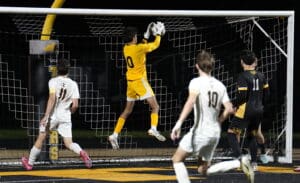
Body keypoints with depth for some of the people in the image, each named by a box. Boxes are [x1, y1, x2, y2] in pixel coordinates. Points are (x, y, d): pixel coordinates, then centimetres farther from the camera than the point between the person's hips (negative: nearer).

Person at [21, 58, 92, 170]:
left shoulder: (53, 81, -7)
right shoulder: (73, 84, 2)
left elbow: (52, 98, -18)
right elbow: (75, 105, -2)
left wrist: (46, 116, -20)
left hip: (52, 115, -2)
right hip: (65, 117, 2)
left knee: (40, 139, 12)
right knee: (68, 143, 0)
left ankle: (30, 163, 22)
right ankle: (81, 153, -29)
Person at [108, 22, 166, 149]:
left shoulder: (126, 48, 7)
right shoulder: (138, 48, -14)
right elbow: (155, 45, -4)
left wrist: (146, 37, 24)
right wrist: (158, 35, 12)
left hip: (130, 81, 7)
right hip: (139, 80, -7)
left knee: (127, 111, 14)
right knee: (155, 106, -4)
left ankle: (114, 135, 9)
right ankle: (153, 128, -26)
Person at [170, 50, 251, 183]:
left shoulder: (196, 82, -7)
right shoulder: (220, 85, 10)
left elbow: (191, 101, -25)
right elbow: (229, 109, 4)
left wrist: (179, 123, -31)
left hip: (200, 131, -6)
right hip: (215, 133, 6)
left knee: (177, 159, 10)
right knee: (204, 169, 15)